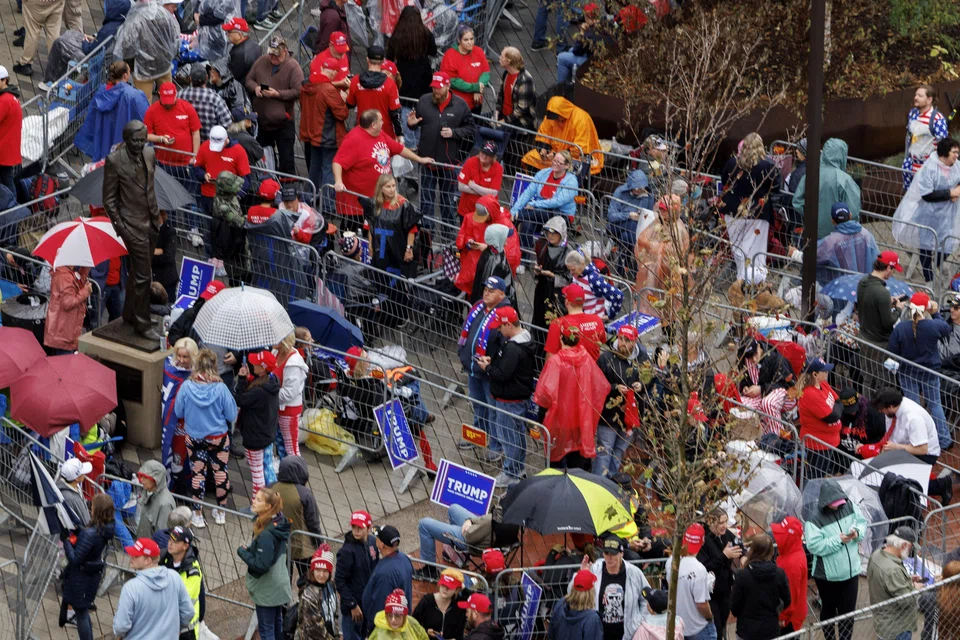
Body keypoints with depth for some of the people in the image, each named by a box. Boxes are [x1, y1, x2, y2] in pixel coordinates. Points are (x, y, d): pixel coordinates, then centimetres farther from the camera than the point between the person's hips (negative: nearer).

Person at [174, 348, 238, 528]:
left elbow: (178, 412, -4)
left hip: (194, 438, 1)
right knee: (220, 472, 15)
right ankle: (221, 512, 29)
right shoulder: (220, 388, -21)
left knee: (198, 474, 12)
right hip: (219, 438, -1)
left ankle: (198, 515, 20)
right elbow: (232, 415, -12)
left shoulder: (186, 387, -18)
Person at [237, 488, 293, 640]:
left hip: (266, 591, -9)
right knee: (277, 625, 22)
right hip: (279, 586, 9)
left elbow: (261, 565, -28)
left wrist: (242, 551, -15)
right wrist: (250, 549, 2)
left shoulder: (266, 534, -29)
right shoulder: (278, 524, 0)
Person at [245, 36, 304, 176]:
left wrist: (278, 94, -23)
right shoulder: (262, 61, 4)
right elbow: (248, 79, 11)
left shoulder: (293, 66, -11)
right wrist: (255, 87, -10)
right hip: (261, 119, 6)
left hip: (283, 122, -5)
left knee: (286, 158, 2)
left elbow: (297, 91, -16)